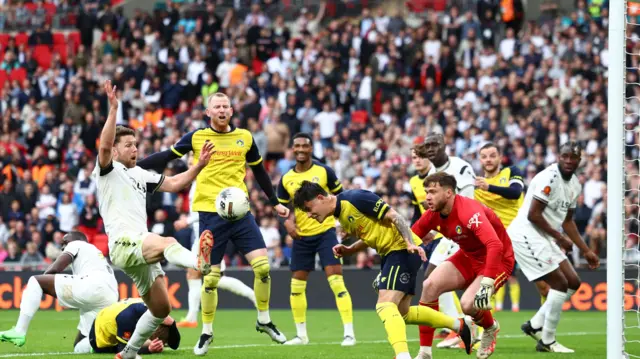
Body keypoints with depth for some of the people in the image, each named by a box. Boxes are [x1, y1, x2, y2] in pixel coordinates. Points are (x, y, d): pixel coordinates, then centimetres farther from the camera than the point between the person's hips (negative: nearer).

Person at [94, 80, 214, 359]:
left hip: (142, 247, 9)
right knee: (168, 243, -39)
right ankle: (200, 262, -71)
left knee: (161, 309, 10)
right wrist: (113, 109, -27)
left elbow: (174, 183, 23)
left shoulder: (140, 174, 24)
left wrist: (199, 166, 9)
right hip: (123, 245, -9)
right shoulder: (109, 170, 2)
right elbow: (105, 145, -18)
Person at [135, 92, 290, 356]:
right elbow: (167, 156, 5)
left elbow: (259, 171, 19)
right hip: (210, 214, -2)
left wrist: (275, 203, 21)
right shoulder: (196, 137, 1)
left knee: (263, 266, -8)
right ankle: (206, 333, 14)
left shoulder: (245, 137, 8)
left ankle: (264, 321, 12)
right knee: (210, 277, -2)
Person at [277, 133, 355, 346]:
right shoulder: (286, 179, 3)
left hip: (325, 232, -4)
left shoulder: (324, 172, -5)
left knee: (336, 282, -13)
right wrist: (287, 222, -8)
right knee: (296, 286, 7)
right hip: (301, 236, 4)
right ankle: (301, 334, 21)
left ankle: (349, 333, -11)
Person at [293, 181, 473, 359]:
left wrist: (410, 242, -29)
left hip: (403, 250, -10)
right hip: (390, 252, 10)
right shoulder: (340, 215, 10)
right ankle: (457, 324, 34)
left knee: (385, 306, -21)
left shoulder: (354, 198, -18)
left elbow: (393, 216, -19)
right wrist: (348, 250, 5)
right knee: (401, 313, 18)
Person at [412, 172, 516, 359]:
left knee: (468, 304, -27)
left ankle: (490, 328, 12)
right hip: (468, 257, 7)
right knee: (430, 286, -14)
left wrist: (487, 285, -49)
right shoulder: (433, 215, -8)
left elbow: (495, 245, -42)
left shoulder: (469, 211, -32)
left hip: (497, 260, -7)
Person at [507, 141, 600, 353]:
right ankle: (547, 341, -3)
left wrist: (586, 251, 19)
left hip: (544, 239, 10)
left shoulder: (575, 185, 11)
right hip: (526, 234, -10)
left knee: (573, 283, 9)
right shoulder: (549, 178, -19)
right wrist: (559, 238, -13)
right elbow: (533, 215, -22)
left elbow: (567, 221, 21)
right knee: (560, 283, -11)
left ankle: (535, 325, 16)